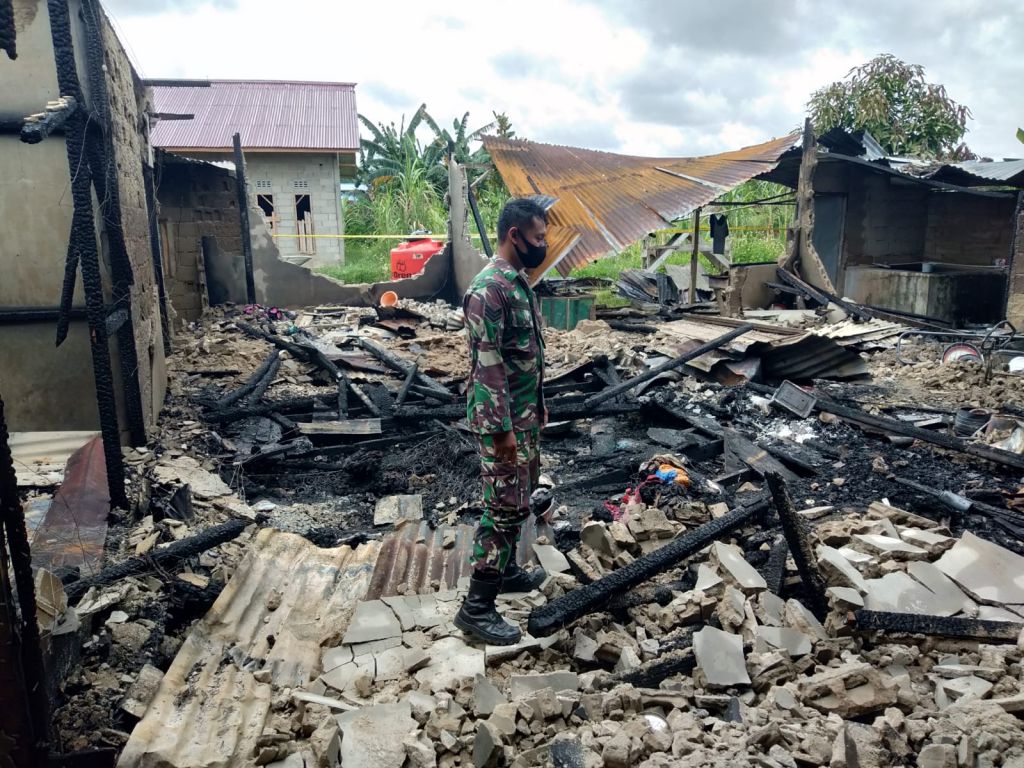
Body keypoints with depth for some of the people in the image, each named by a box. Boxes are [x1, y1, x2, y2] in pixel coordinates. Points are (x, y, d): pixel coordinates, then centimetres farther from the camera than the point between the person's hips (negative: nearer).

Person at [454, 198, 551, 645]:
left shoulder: (519, 282, 11)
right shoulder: (488, 289, -22)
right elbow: (487, 365, -24)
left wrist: (539, 405, 22)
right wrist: (502, 428, -23)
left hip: (525, 413, 10)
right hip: (503, 419, -10)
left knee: (518, 500, 20)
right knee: (506, 507, -5)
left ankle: (506, 571, 37)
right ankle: (476, 607, 4)